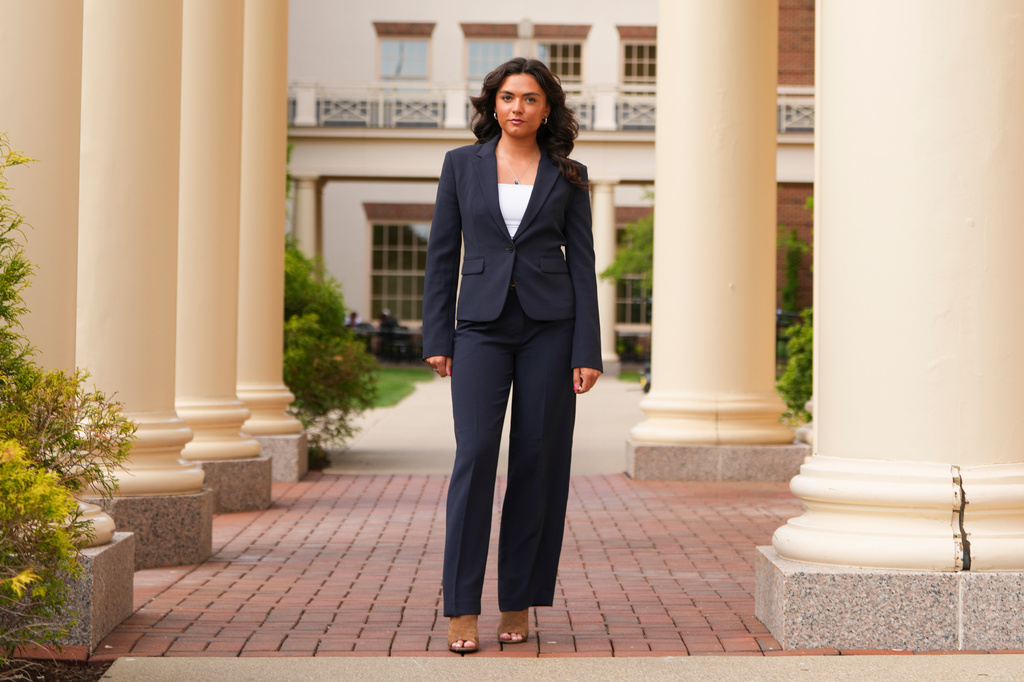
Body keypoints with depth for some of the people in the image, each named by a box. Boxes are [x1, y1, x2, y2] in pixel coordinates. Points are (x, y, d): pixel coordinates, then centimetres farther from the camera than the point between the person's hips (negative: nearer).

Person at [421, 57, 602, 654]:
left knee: (538, 460, 2)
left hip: (549, 325, 1)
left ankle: (519, 603, 12)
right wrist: (437, 338, 1)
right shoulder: (462, 165, 8)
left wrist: (587, 351, -3)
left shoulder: (568, 175, 7)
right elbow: (443, 254, 8)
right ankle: (462, 609, -6)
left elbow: (582, 262, 4)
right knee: (475, 455, -10)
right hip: (482, 324, 0)